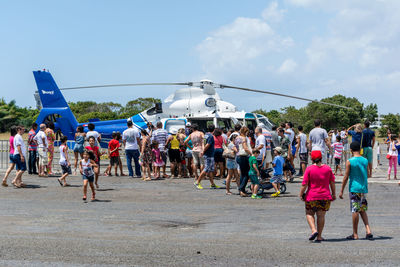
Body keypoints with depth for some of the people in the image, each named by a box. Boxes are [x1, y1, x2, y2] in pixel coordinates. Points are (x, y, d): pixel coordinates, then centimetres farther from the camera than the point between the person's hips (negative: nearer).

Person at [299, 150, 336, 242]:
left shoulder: (309, 169, -8)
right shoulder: (327, 168, 1)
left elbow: (304, 184, -9)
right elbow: (332, 182, 6)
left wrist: (301, 194, 1)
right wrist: (333, 194, 16)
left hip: (312, 196, -2)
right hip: (325, 196, 2)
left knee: (309, 214, 12)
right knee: (321, 215, 7)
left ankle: (314, 230, -9)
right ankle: (319, 236, 8)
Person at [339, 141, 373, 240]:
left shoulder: (349, 162, -9)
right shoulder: (365, 160, 5)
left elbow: (346, 177, -9)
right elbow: (366, 176, 15)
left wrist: (341, 191, -2)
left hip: (354, 189, -5)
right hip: (364, 189, 5)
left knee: (355, 211, 0)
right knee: (363, 211, 15)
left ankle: (355, 234, 6)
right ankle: (368, 230, 3)